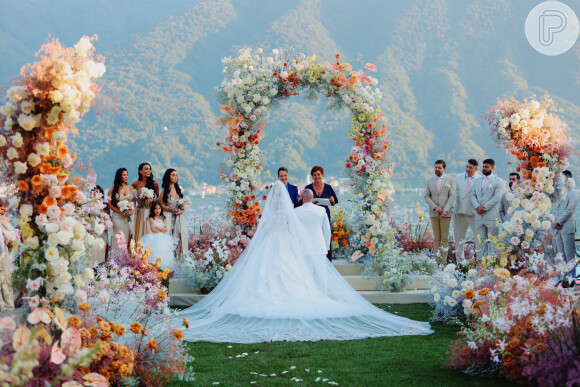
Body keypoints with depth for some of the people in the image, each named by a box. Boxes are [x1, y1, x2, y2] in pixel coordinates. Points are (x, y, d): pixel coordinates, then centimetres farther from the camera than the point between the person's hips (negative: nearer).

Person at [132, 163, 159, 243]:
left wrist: (152, 200, -8)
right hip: (140, 211, 0)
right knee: (140, 233, 0)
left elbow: (158, 197, 10)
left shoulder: (154, 184, 1)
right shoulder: (136, 184, 1)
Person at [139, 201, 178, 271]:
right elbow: (153, 230, -10)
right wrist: (162, 229, 0)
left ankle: (162, 268, -3)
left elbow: (166, 229, 2)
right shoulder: (151, 218, -2)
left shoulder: (163, 218, 11)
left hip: (163, 239, 4)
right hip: (154, 239, -4)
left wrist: (157, 227, -6)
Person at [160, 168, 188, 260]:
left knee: (181, 235, -8)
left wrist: (181, 210, -2)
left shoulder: (178, 189, 13)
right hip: (169, 217, -4)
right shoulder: (164, 191, -3)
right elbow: (161, 205, -6)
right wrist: (173, 210, -15)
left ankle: (179, 257, -4)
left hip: (179, 217, 4)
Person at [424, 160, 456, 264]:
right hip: (433, 213, 2)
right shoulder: (430, 181, 11)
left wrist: (446, 210, -16)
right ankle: (437, 262, 4)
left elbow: (452, 196, -4)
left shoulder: (450, 180, 3)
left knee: (445, 238, -3)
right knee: (436, 239, 3)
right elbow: (426, 196, 7)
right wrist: (435, 207, -10)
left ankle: (444, 262, -3)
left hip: (446, 213, -2)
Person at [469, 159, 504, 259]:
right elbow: (472, 195, 10)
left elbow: (497, 197, -7)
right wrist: (477, 206, -9)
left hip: (492, 216, -5)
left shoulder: (498, 181, 4)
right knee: (480, 241, 3)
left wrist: (484, 208, -13)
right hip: (479, 216, 5)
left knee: (492, 241, -6)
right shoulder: (477, 181, 20)